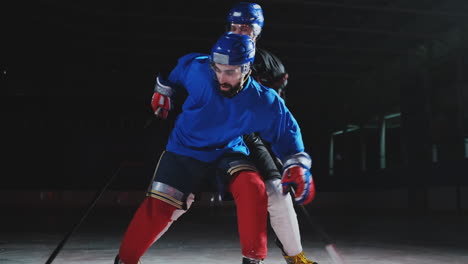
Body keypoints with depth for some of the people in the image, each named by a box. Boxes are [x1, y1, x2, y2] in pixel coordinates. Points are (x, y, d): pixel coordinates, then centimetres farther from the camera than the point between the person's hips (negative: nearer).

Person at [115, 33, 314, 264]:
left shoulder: (263, 103, -22)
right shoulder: (197, 69, -22)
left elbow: (287, 130, -7)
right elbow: (177, 68, 3)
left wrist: (298, 165, -18)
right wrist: (163, 90, 15)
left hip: (228, 152, 0)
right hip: (184, 150, 0)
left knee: (253, 188, -27)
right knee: (159, 206, -8)